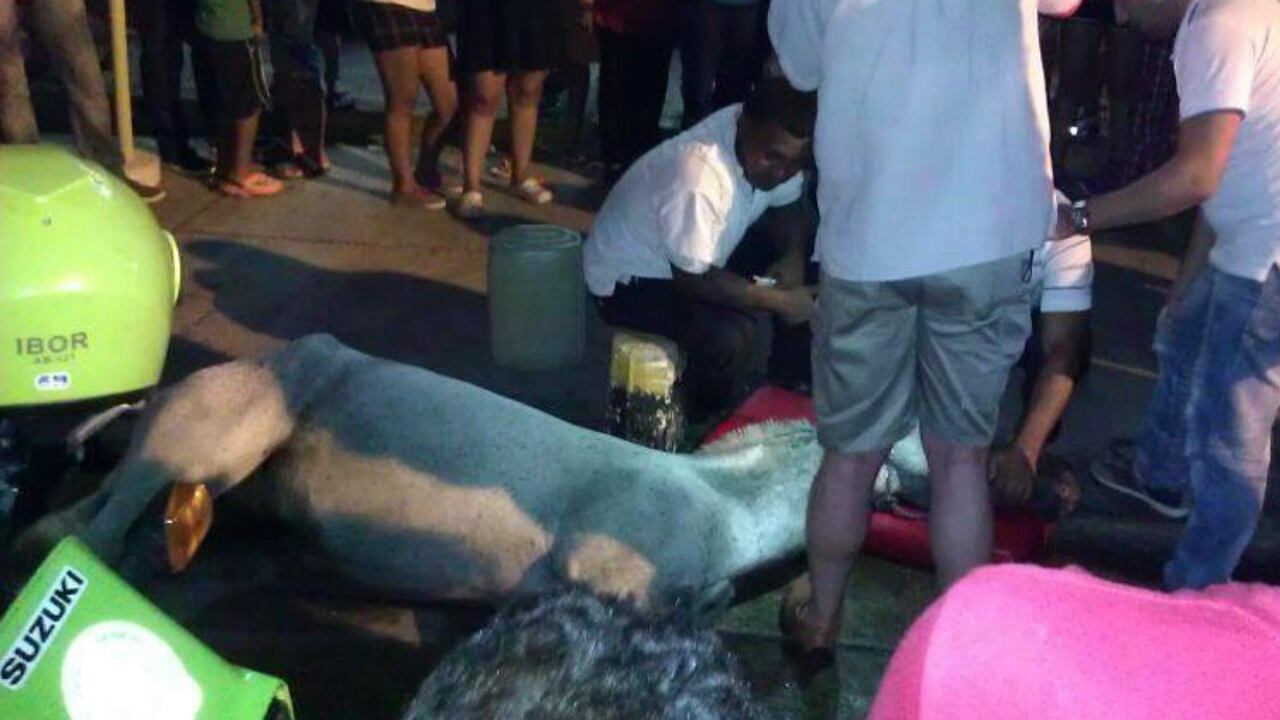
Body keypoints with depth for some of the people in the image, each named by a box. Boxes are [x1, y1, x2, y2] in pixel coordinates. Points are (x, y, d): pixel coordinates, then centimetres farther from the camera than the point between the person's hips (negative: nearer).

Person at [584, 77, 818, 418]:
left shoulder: (770, 147, -12)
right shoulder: (700, 174, -37)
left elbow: (789, 205, 7)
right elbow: (693, 281, -30)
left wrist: (794, 257, -13)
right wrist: (779, 301, -24)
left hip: (698, 261, 9)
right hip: (629, 280, -9)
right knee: (732, 335, -31)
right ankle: (704, 425, -4)